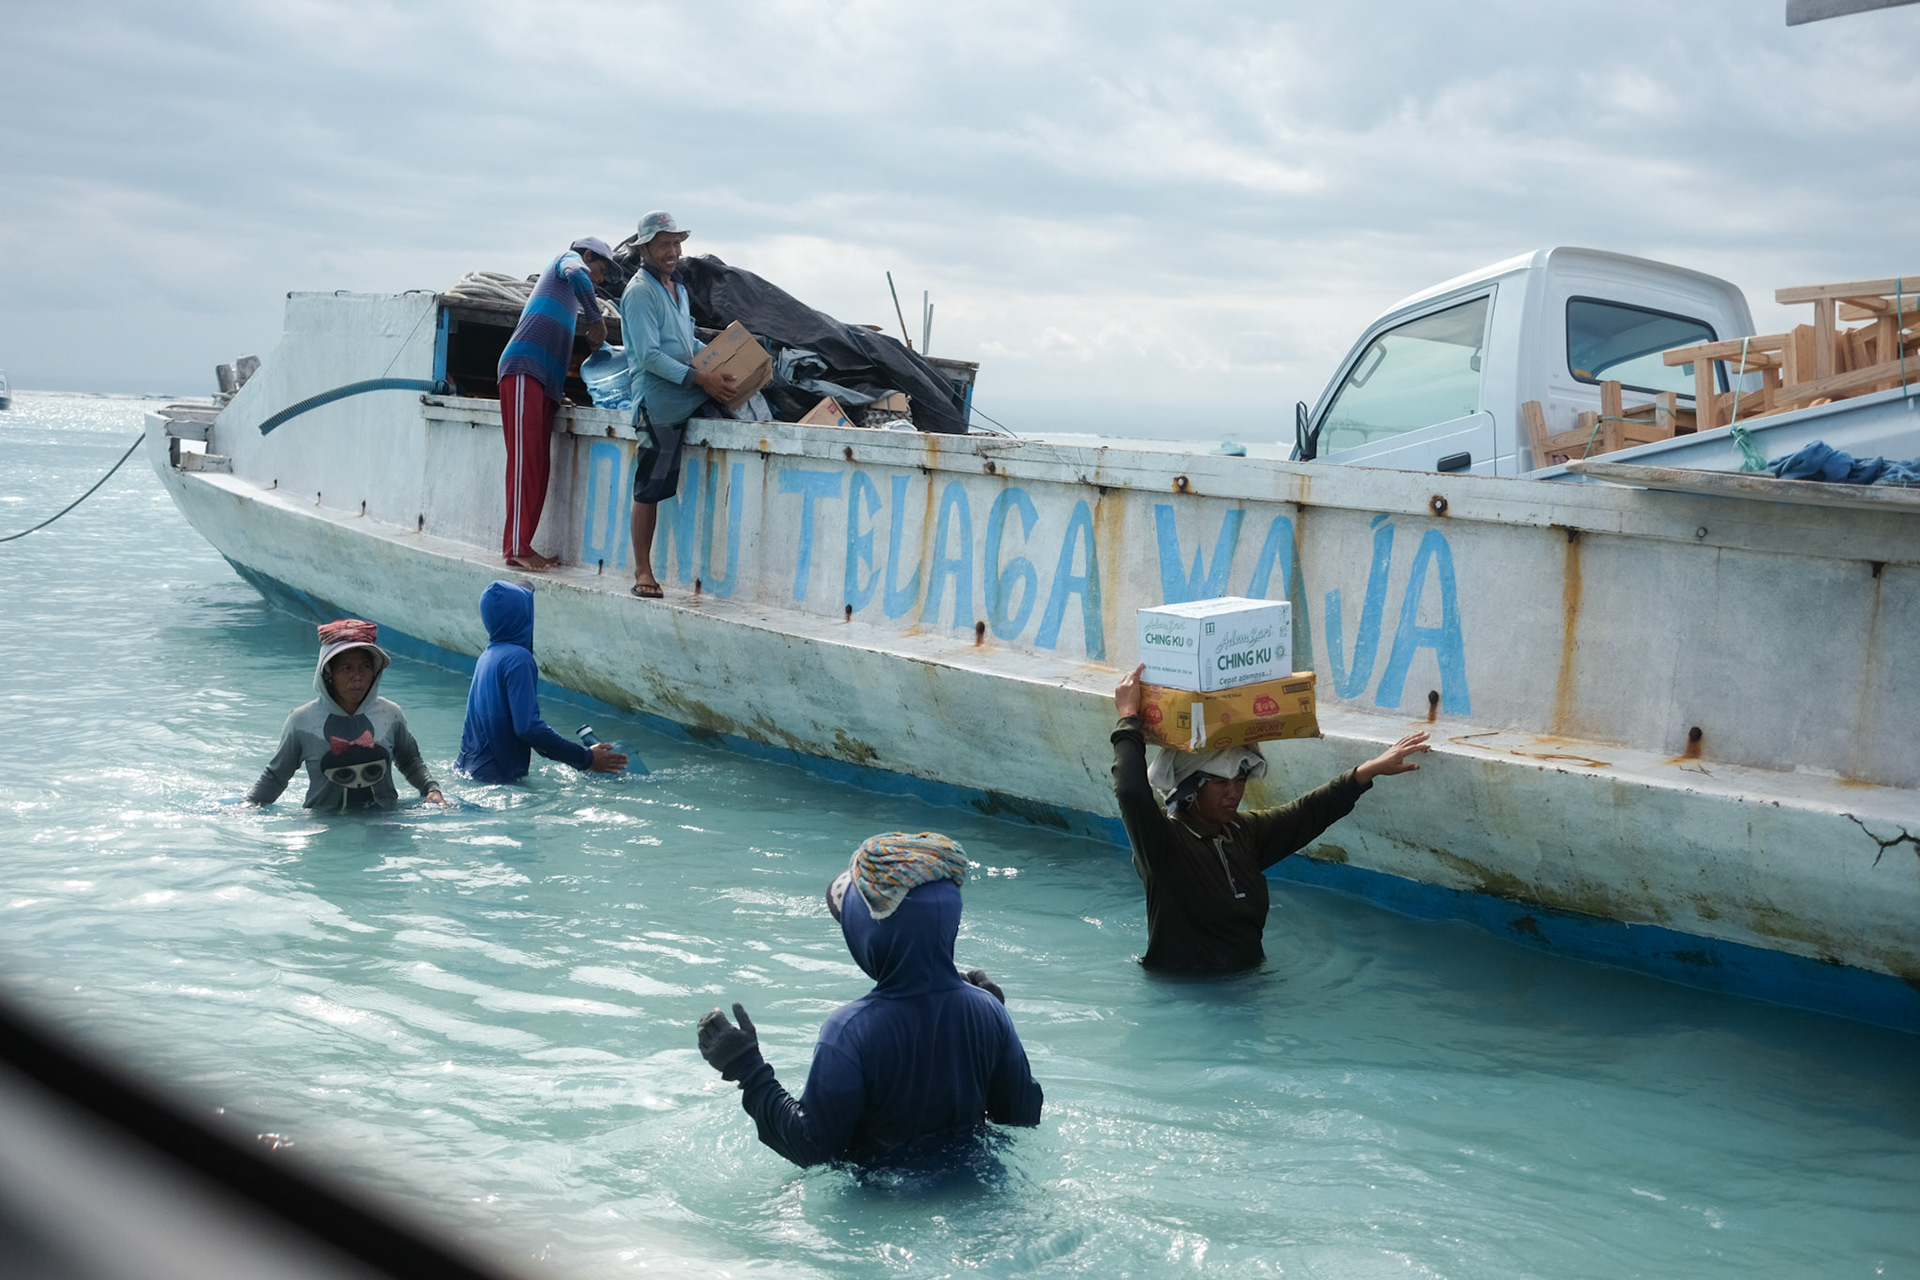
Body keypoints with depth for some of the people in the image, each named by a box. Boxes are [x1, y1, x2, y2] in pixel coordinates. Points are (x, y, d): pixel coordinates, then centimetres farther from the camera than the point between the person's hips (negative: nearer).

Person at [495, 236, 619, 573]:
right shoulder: (570, 260, 11)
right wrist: (598, 319, -9)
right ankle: (517, 547, -18)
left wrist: (559, 393, 24)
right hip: (524, 369, -9)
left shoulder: (567, 303, 35)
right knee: (525, 458, -14)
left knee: (539, 466, 3)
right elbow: (576, 275, -15)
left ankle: (519, 546, 2)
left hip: (544, 381, 9)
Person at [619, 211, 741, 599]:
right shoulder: (640, 292, -10)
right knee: (649, 489, -3)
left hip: (693, 399, 8)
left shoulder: (678, 286, 18)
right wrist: (700, 377, -22)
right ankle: (643, 571, 4)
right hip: (659, 403, -8)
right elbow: (650, 356, -18)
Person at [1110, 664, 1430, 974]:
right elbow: (1132, 792, -32)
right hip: (1179, 986, -7)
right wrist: (1129, 721, -22)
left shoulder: (1244, 831, 9)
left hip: (1248, 980, 7)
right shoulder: (1163, 838, -13)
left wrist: (1374, 768, 18)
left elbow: (1310, 812, 18)